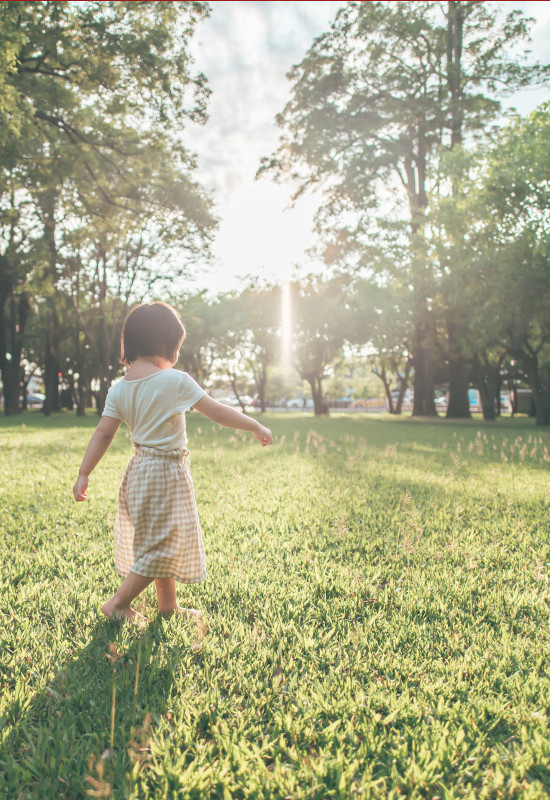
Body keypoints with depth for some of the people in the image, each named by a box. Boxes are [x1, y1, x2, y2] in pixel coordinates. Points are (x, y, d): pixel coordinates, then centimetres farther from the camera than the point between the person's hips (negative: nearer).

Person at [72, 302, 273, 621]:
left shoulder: (119, 388, 0)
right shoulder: (176, 380, -17)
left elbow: (103, 433, -2)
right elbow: (217, 411, -14)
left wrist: (84, 474, 3)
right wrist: (257, 427, -4)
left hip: (141, 469, 8)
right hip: (167, 472, -8)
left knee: (163, 544, 19)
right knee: (162, 544, 6)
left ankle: (169, 605, 31)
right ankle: (118, 603, 13)